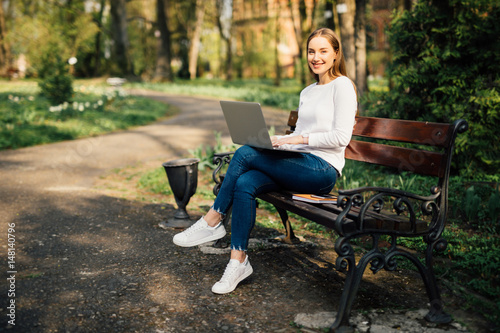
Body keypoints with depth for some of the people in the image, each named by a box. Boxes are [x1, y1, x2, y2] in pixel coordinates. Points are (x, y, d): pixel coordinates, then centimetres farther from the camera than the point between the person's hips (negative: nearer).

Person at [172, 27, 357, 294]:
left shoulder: (342, 85, -3)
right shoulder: (307, 92, 22)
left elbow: (341, 137, -12)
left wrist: (301, 139, -15)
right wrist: (277, 140, 3)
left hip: (323, 169, -7)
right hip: (300, 166, 7)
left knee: (244, 154, -21)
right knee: (244, 184, -21)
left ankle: (212, 221, -8)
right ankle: (238, 261, -16)